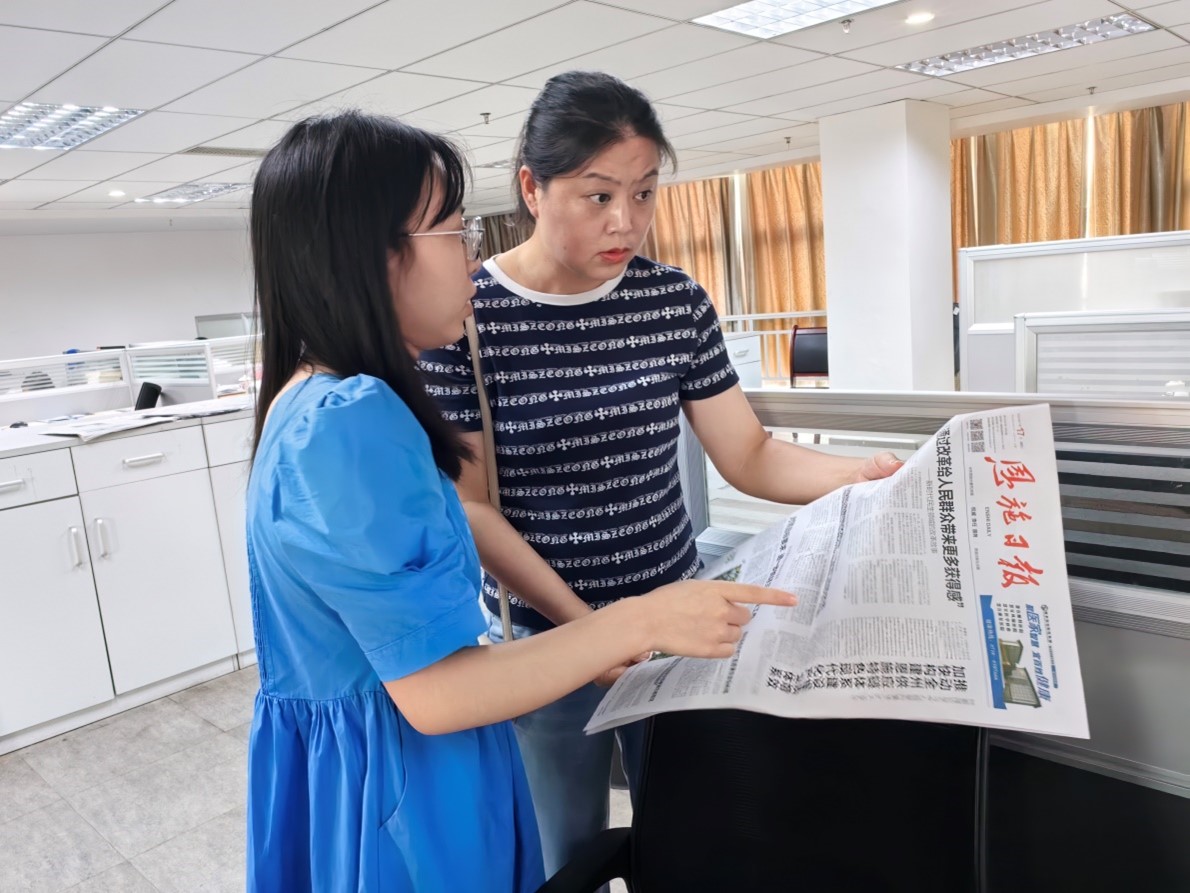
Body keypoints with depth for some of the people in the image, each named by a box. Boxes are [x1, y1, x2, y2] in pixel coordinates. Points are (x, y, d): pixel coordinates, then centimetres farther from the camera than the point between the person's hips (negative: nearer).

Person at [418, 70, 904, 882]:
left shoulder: (678, 304, -2)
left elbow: (748, 456, 0)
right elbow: (468, 505, -13)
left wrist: (863, 475, -17)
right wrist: (583, 624, -20)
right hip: (543, 638, -3)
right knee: (568, 854, 15)